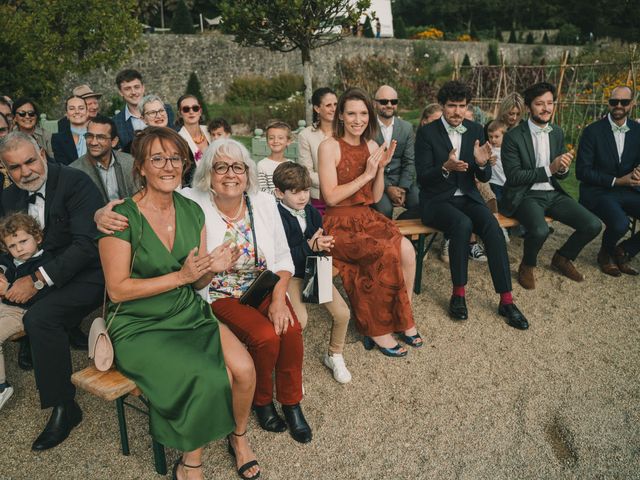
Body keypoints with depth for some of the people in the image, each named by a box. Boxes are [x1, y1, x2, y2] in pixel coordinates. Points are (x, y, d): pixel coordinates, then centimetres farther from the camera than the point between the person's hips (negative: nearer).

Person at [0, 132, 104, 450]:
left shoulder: (76, 182, -15)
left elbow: (87, 243, -23)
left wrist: (38, 279, -27)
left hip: (87, 274, -8)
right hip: (43, 272, 8)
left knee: (39, 318, -27)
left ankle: (64, 408, -12)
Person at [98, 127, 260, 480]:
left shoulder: (192, 211, 3)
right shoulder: (123, 217, -14)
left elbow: (197, 283, 8)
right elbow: (117, 289, -14)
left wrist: (213, 268, -15)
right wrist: (179, 276, -20)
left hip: (190, 315, 5)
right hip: (140, 327, -5)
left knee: (244, 368, -17)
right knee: (211, 379, -24)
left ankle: (238, 436, 14)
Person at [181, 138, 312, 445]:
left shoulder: (264, 203, -2)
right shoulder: (192, 204, -12)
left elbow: (282, 258, 3)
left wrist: (279, 298, -10)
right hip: (219, 297, -3)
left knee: (291, 329, -21)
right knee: (266, 336, -24)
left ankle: (291, 402, 5)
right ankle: (261, 401, 7)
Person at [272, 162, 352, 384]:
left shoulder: (312, 212, 7)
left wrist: (323, 243, -4)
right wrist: (310, 246, -19)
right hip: (291, 274, -6)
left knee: (342, 312, -7)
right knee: (299, 319, -27)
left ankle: (335, 355, 19)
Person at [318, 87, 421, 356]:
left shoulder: (372, 147, 10)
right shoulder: (329, 147, -8)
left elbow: (375, 198, 10)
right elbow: (331, 197, -15)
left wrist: (381, 168, -5)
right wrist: (366, 174, -14)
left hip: (368, 218, 6)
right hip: (339, 223, -5)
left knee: (407, 250, -21)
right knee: (387, 253, -27)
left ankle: (403, 320, -3)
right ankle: (378, 329, -9)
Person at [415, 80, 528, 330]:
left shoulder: (475, 130, 6)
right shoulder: (426, 132, -5)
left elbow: (484, 178, 5)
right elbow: (423, 177, -10)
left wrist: (481, 163, -18)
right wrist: (446, 167, -29)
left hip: (467, 197, 4)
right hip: (437, 200, -3)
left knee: (493, 227, -25)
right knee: (463, 224, -34)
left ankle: (506, 300, -19)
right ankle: (458, 293, -17)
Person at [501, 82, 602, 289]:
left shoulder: (557, 133, 9)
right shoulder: (513, 136, -9)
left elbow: (561, 175, 14)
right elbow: (513, 177, -13)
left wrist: (562, 169, -11)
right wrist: (549, 168, -19)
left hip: (553, 194, 6)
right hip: (525, 196, -6)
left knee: (593, 225, -11)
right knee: (540, 230, -34)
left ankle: (562, 257, 18)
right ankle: (527, 266, -1)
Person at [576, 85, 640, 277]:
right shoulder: (593, 131, -6)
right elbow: (582, 171, -9)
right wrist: (616, 181, -13)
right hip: (598, 192, -5)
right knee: (620, 224, -32)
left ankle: (623, 251, 8)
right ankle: (606, 253, 3)